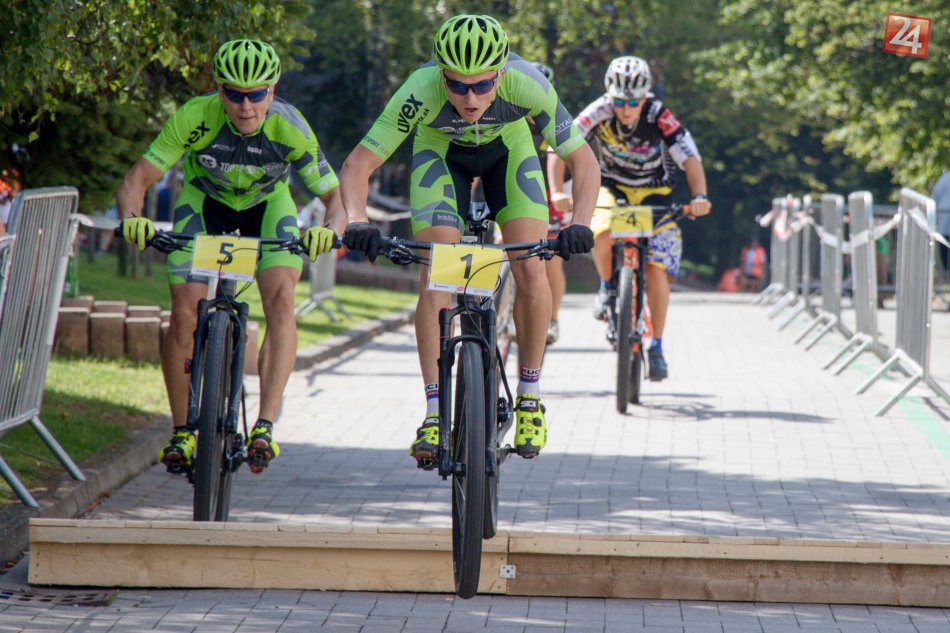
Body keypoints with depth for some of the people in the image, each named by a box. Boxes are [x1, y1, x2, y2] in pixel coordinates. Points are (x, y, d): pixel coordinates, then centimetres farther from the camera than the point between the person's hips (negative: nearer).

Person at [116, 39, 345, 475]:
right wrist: (132, 219, -50)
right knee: (185, 314, -13)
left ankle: (266, 426, -24)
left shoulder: (291, 129, -31)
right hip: (204, 200, 0)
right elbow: (135, 181, -28)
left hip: (267, 203, 0)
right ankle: (182, 431, 4)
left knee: (280, 299, -24)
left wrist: (330, 228, -48)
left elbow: (335, 196, -25)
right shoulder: (195, 117, -32)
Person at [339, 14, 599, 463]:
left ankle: (529, 397, 5)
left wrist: (580, 224, -45)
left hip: (507, 147, 1)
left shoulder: (526, 86, -38)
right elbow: (357, 164, -34)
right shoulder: (421, 91, -39)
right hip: (441, 151, -1)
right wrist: (357, 222, -52)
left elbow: (583, 160, -28)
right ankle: (434, 413, -11)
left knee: (530, 273, -14)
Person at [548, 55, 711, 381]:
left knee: (656, 270, -13)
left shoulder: (659, 116, -24)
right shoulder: (599, 113, -22)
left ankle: (657, 347, 3)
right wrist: (557, 191, -37)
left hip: (653, 193, -1)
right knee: (603, 234, -32)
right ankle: (607, 287, -1)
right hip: (612, 187, 1)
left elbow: (690, 158, -28)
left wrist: (699, 196, -44)